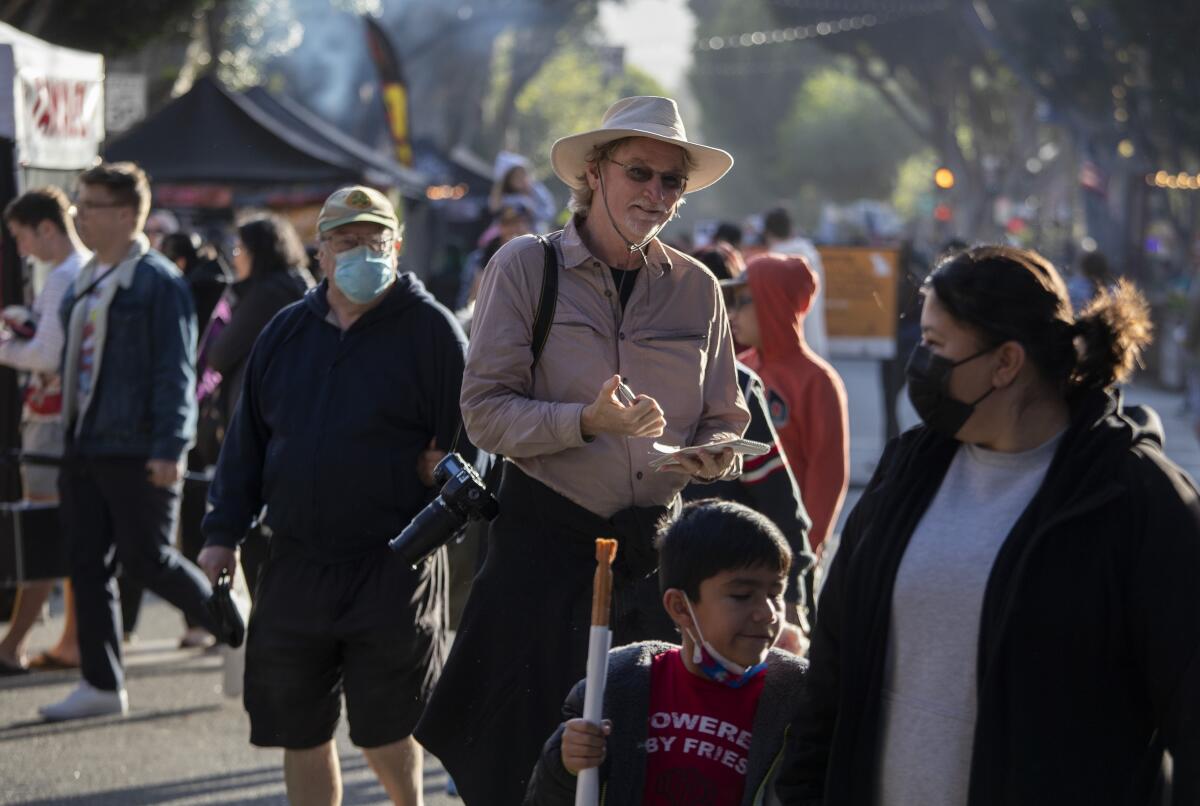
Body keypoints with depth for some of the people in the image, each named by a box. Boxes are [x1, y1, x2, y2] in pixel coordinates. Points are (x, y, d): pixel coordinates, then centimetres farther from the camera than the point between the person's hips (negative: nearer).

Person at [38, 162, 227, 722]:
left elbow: (176, 370, -15)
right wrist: (69, 434, 17)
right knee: (87, 566, 6)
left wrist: (170, 446, -20)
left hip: (136, 452, -8)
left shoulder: (158, 281, -11)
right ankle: (102, 685, 11)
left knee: (147, 559, -4)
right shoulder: (84, 282, 15)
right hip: (83, 446, 8)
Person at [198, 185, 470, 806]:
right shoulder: (286, 332, 12)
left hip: (393, 568, -5)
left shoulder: (431, 329, -3)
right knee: (300, 732, 8)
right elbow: (246, 440, 15)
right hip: (295, 567, 5)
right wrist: (223, 533, 10)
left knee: (383, 731, -3)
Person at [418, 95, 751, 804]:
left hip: (657, 546, 3)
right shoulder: (527, 267, -1)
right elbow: (485, 412, -7)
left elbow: (725, 419, 13)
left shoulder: (696, 288, 9)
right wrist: (587, 422, -22)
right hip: (546, 540, -3)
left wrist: (718, 455, -10)